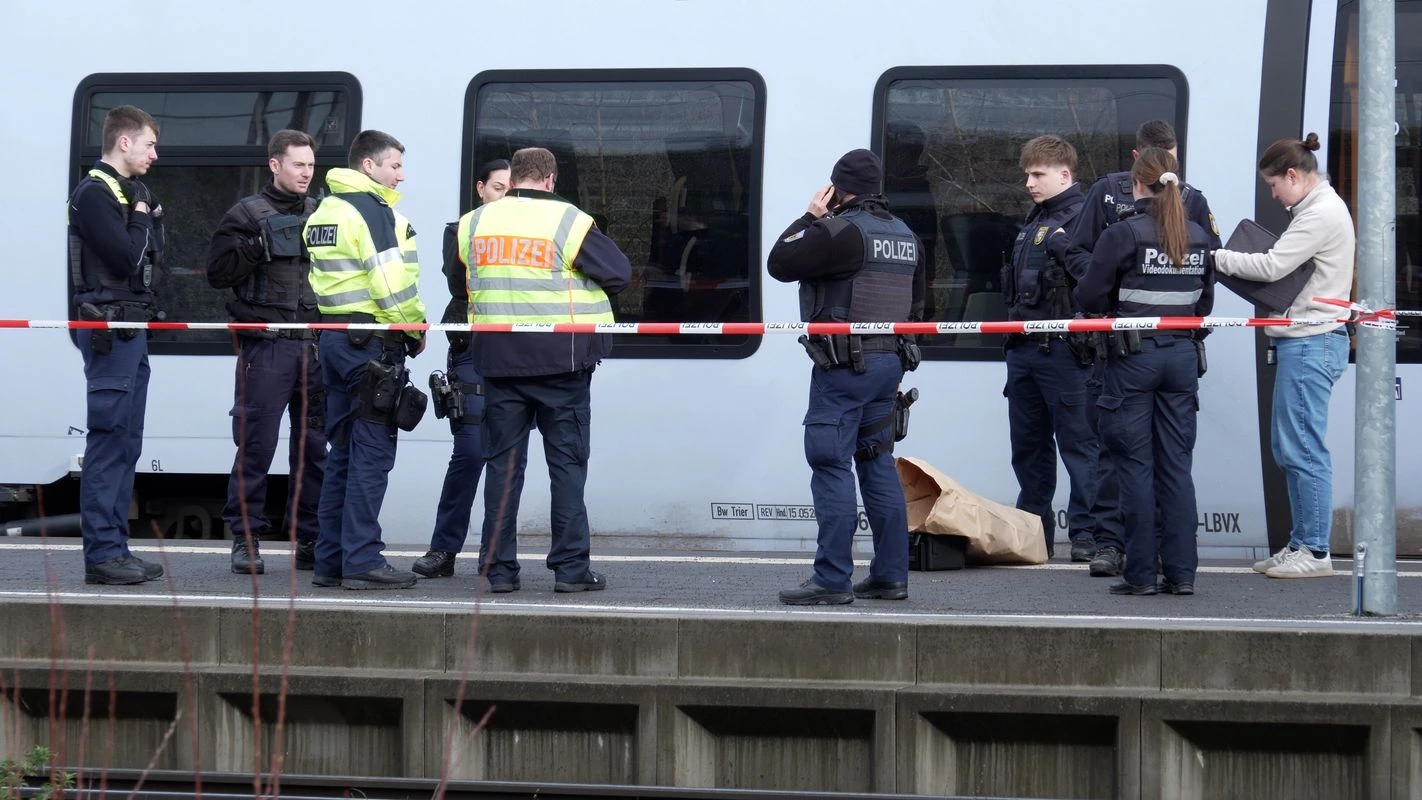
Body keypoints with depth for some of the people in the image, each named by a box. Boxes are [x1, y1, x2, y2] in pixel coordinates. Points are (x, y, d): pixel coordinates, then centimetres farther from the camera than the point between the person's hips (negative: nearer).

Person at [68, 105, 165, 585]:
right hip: (108, 326, -10)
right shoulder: (94, 193, -10)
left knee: (126, 442, 11)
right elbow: (125, 257, -19)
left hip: (132, 326, 10)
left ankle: (114, 547, 15)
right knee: (108, 441, -10)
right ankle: (101, 553, -11)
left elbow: (152, 253, 16)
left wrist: (148, 219, 1)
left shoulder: (131, 192, 19)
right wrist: (142, 221, -4)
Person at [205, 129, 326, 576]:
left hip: (315, 345, 5)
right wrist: (257, 246, -15)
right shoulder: (248, 215, 4)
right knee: (256, 443, -4)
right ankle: (246, 538, 2)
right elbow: (218, 271, -4)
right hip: (266, 345, -5)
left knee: (314, 446, 6)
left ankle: (310, 539, 12)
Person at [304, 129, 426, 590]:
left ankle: (330, 560, 14)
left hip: (335, 339, 9)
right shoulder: (373, 211, -12)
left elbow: (328, 279, 16)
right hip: (372, 344, -9)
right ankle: (361, 562, -8)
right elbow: (392, 285, -19)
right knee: (371, 455, -7)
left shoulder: (324, 211, 17)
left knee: (342, 454, 12)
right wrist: (415, 329, -4)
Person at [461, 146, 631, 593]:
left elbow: (460, 276, 17)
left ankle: (499, 568, 7)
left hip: (497, 357, 3)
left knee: (503, 461, 8)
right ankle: (571, 568, 2)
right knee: (567, 461, 3)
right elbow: (619, 273, -4)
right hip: (560, 358, -3)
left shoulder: (473, 223, 4)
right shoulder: (568, 222, -8)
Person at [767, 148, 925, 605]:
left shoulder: (841, 230, -13)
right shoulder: (905, 235, 15)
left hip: (844, 366, -9)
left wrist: (810, 219, 1)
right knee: (878, 464, 13)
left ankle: (832, 580, -10)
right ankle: (890, 575, 13)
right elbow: (916, 304, 21)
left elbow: (780, 264, -11)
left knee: (831, 466, -7)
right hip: (890, 362, 9)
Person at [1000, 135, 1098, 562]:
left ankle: (1086, 532, -2)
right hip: (1024, 349, 10)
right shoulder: (1034, 222, 20)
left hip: (1063, 351, -10)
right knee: (1028, 446, 14)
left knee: (1078, 443, -4)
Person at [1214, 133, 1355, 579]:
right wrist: (1226, 260, 1)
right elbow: (1284, 266, 15)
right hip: (1306, 341, 11)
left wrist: (1216, 258, -9)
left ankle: (1316, 552, -4)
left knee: (1303, 448, -8)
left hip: (1312, 342, -11)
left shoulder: (1322, 214, -14)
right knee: (1288, 447, 14)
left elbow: (1272, 266, -19)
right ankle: (1301, 544, 20)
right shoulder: (1318, 208, 19)